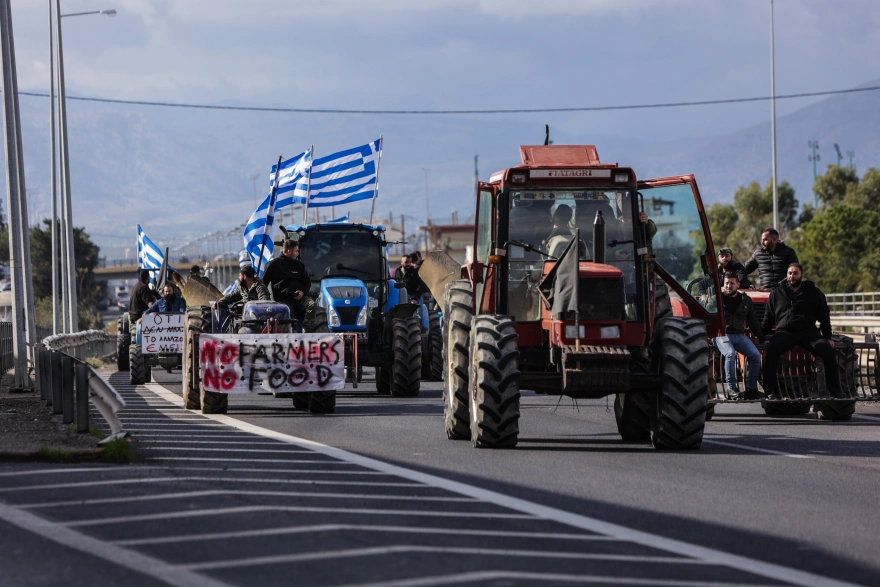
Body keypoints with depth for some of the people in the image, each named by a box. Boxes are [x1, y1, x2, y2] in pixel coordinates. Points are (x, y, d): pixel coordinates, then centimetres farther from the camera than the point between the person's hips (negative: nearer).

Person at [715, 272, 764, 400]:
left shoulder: (745, 300, 15)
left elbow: (753, 321, 21)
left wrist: (761, 337, 19)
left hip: (739, 335, 4)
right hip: (722, 335, -4)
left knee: (755, 355, -20)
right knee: (730, 353, -35)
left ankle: (751, 389, -14)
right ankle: (731, 388, -31)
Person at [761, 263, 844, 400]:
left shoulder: (813, 293, 15)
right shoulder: (777, 293, 17)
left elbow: (824, 317, 16)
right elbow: (768, 317, 20)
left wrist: (828, 337, 7)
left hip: (808, 332, 1)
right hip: (784, 332, -1)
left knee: (828, 351, -23)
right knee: (771, 350, -33)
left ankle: (835, 391, -13)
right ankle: (771, 391, -30)